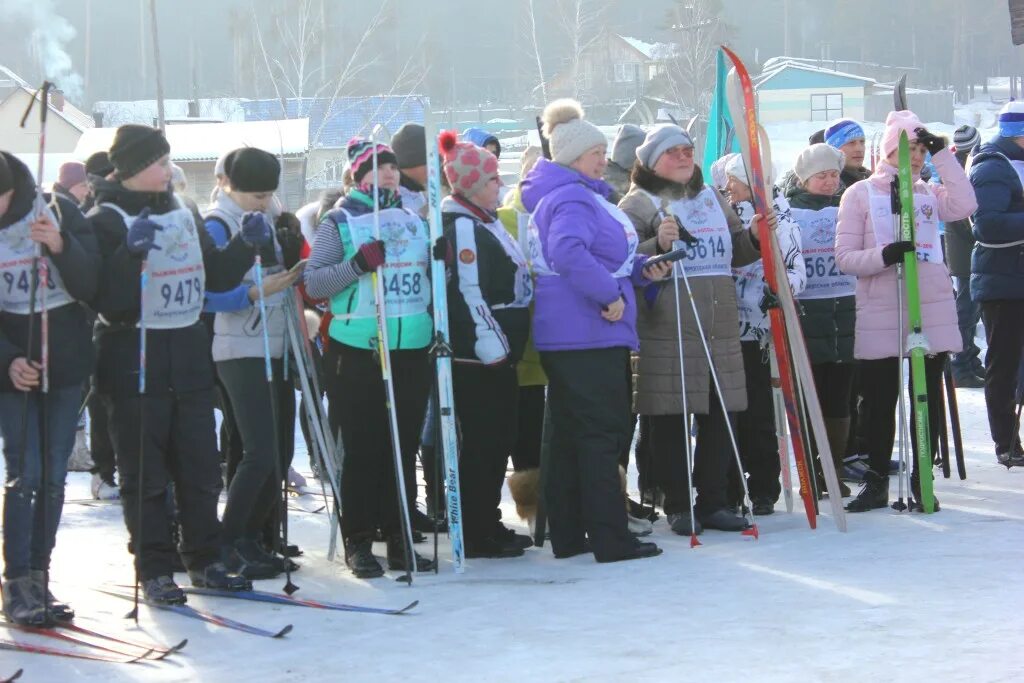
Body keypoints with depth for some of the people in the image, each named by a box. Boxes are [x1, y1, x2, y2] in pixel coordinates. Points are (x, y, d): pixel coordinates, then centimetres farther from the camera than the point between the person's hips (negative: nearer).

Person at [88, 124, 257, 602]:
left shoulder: (183, 214, 12)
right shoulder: (106, 221, -9)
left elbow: (216, 276, 17)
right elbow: (106, 300, -18)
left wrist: (245, 246, 1)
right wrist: (131, 253, -31)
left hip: (188, 355, 6)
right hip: (133, 361, -6)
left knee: (201, 467, 9)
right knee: (145, 473, -1)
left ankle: (204, 561, 18)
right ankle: (155, 570, 5)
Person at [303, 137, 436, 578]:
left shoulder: (415, 219, 16)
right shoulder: (340, 221, 1)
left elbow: (432, 276, 26)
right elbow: (313, 283, -5)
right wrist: (357, 264, -18)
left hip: (412, 348, 5)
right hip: (357, 351, -5)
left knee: (404, 445, 7)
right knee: (361, 449, -3)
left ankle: (397, 537, 14)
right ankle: (358, 542, 4)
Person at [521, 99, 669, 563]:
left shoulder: (585, 195, 20)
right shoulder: (571, 199, -14)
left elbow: (607, 259, 27)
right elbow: (568, 253, -32)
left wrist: (641, 269, 10)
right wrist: (611, 294, -25)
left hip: (567, 336, 11)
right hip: (588, 334, -11)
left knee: (570, 436, 12)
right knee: (602, 433, -8)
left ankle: (568, 534, 17)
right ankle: (610, 539, -7)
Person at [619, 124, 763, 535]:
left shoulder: (712, 198, 20)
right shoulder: (639, 204, -1)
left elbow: (736, 252, 25)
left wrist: (756, 237, 5)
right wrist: (658, 246, -25)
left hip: (720, 327, 6)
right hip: (667, 329, -6)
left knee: (720, 415, 6)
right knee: (671, 419, -2)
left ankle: (714, 502, 14)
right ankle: (677, 506, 6)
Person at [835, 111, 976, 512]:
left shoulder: (929, 194, 11)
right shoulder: (860, 194, 3)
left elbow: (965, 205, -10)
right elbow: (844, 257, -3)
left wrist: (942, 154, -9)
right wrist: (883, 256, -21)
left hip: (932, 311, 2)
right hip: (879, 315, -2)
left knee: (927, 399, 4)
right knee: (880, 401, 3)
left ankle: (922, 481, 13)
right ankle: (876, 482, 13)